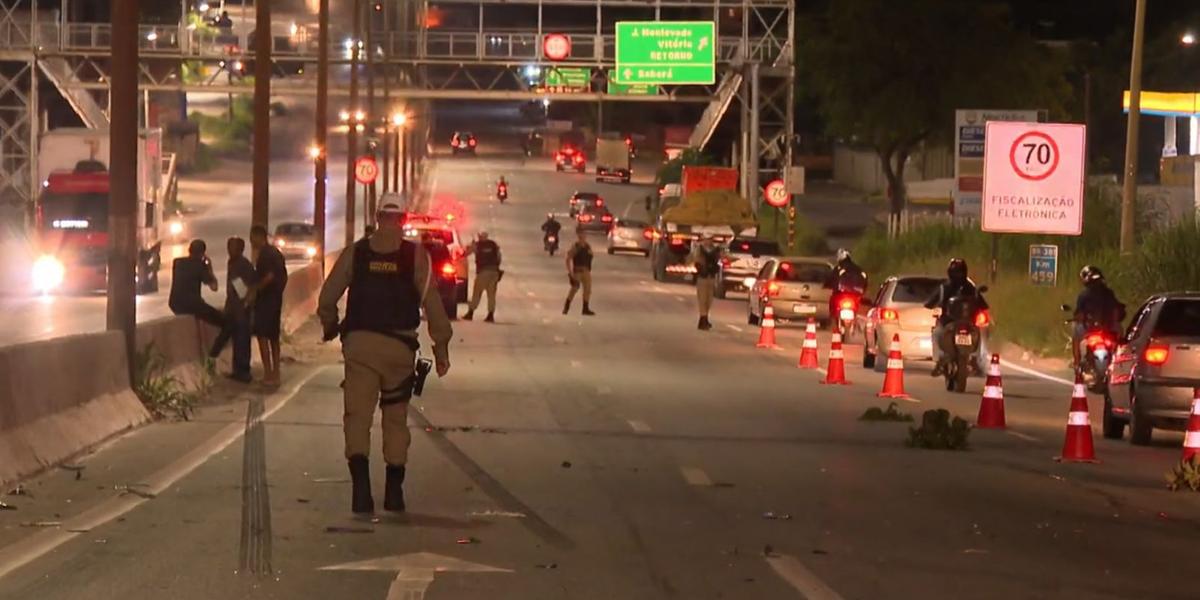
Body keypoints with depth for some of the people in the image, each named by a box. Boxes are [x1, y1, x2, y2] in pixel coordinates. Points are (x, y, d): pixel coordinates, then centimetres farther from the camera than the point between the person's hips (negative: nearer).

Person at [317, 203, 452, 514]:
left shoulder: (355, 253, 2)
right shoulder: (415, 256, -2)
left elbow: (327, 297, 5)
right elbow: (432, 303, -6)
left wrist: (330, 326, 24)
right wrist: (441, 347, -1)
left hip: (359, 342, 0)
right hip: (400, 345, 0)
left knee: (357, 415, -1)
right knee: (396, 418, 14)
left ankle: (361, 485, -21)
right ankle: (394, 490, 19)